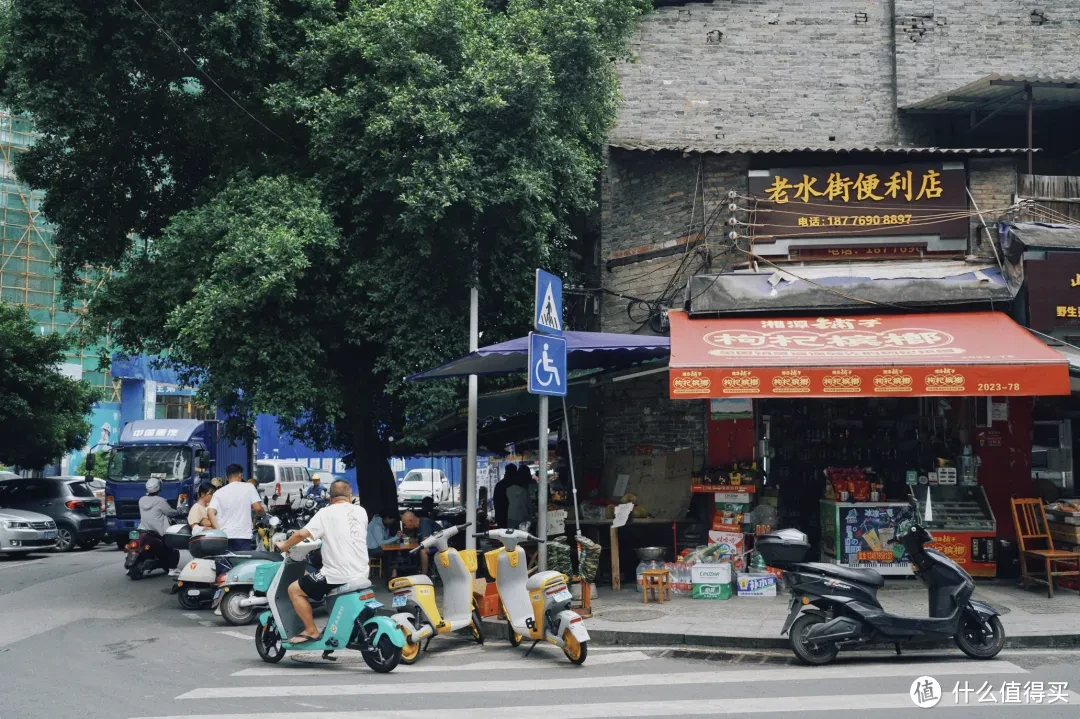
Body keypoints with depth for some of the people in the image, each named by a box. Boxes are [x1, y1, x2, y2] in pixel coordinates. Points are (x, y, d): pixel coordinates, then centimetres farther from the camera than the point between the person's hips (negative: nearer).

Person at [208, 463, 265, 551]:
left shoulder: (218, 493, 8)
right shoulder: (248, 487, 2)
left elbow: (211, 513, -3)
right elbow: (258, 508, -5)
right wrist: (263, 512, 17)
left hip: (224, 536, 3)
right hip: (244, 535, -3)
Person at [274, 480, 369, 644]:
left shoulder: (326, 513, -6)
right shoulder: (361, 511, 8)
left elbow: (303, 534, -13)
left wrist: (284, 545, 4)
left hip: (338, 575, -6)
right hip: (361, 574, 6)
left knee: (294, 589, 6)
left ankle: (311, 631, 5)